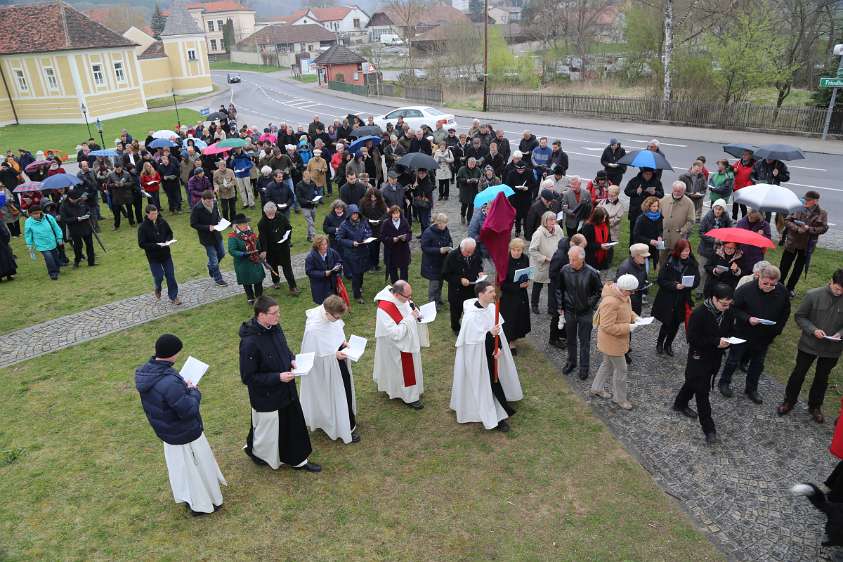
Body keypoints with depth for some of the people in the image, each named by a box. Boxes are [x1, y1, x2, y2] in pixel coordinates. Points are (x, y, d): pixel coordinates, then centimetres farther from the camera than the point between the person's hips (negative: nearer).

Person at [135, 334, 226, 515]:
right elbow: (188, 411, -30)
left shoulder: (143, 372, -10)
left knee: (178, 464, 28)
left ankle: (185, 497, 50)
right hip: (185, 434, -8)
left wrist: (183, 387, -2)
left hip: (167, 430, 8)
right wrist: (193, 392, -14)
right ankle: (202, 504, 34)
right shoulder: (170, 382, -39)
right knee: (198, 466, 15)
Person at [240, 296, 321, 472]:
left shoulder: (275, 327, -5)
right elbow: (248, 377, -24)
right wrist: (277, 377, -26)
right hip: (267, 397, -7)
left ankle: (297, 460, 38)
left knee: (294, 425, 19)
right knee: (268, 428, 16)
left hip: (286, 390, 7)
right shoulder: (250, 342, -30)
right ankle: (253, 449, 48)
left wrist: (292, 360, -5)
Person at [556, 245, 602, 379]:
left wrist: (590, 303, -6)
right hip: (569, 311, 3)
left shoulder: (591, 273, -18)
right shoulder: (565, 270, -10)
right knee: (570, 338, 17)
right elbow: (559, 289, 5)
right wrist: (560, 307, 4)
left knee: (584, 341, 8)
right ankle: (571, 362, 35)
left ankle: (584, 367, 22)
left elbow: (599, 291, -2)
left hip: (585, 312, -3)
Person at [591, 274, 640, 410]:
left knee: (608, 364, 25)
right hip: (612, 342, -10)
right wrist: (628, 328, -26)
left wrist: (634, 317, -4)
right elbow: (608, 327, -30)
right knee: (620, 370, 7)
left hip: (616, 340, 10)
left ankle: (596, 388, 44)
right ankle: (620, 398, 27)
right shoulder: (610, 302, -34)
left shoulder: (622, 294, -5)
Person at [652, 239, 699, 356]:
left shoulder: (693, 264, -3)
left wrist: (687, 284, -21)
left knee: (676, 324, 13)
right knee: (667, 323, 4)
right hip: (667, 298, -3)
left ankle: (668, 345, 34)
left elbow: (697, 281, -1)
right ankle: (659, 343, 30)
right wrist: (674, 286, -25)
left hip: (683, 300, 3)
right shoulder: (669, 262, -13)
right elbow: (661, 280, -13)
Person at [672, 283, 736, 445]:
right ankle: (708, 428, 9)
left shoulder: (728, 312, -6)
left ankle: (680, 404, 47)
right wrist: (716, 342, -29)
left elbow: (731, 330, 10)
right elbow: (692, 338, -24)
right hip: (699, 357, -6)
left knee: (694, 382, 24)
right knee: (702, 391, 0)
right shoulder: (699, 313, -25)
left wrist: (727, 341, -13)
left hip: (716, 356, 6)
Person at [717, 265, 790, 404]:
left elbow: (785, 313, 5)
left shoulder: (782, 292, -10)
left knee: (758, 364, 18)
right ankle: (724, 383, 34)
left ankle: (751, 389, 37)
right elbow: (735, 308, -13)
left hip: (765, 337, 4)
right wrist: (748, 318, -27)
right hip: (743, 334, -4)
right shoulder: (745, 290, -22)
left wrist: (777, 330, 0)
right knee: (734, 360, 13)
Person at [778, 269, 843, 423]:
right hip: (808, 344, -2)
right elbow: (799, 316, -8)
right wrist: (813, 330, -22)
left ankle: (815, 406, 39)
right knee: (798, 374, 14)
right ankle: (789, 401, 34)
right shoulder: (813, 295, -18)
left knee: (822, 378, 19)